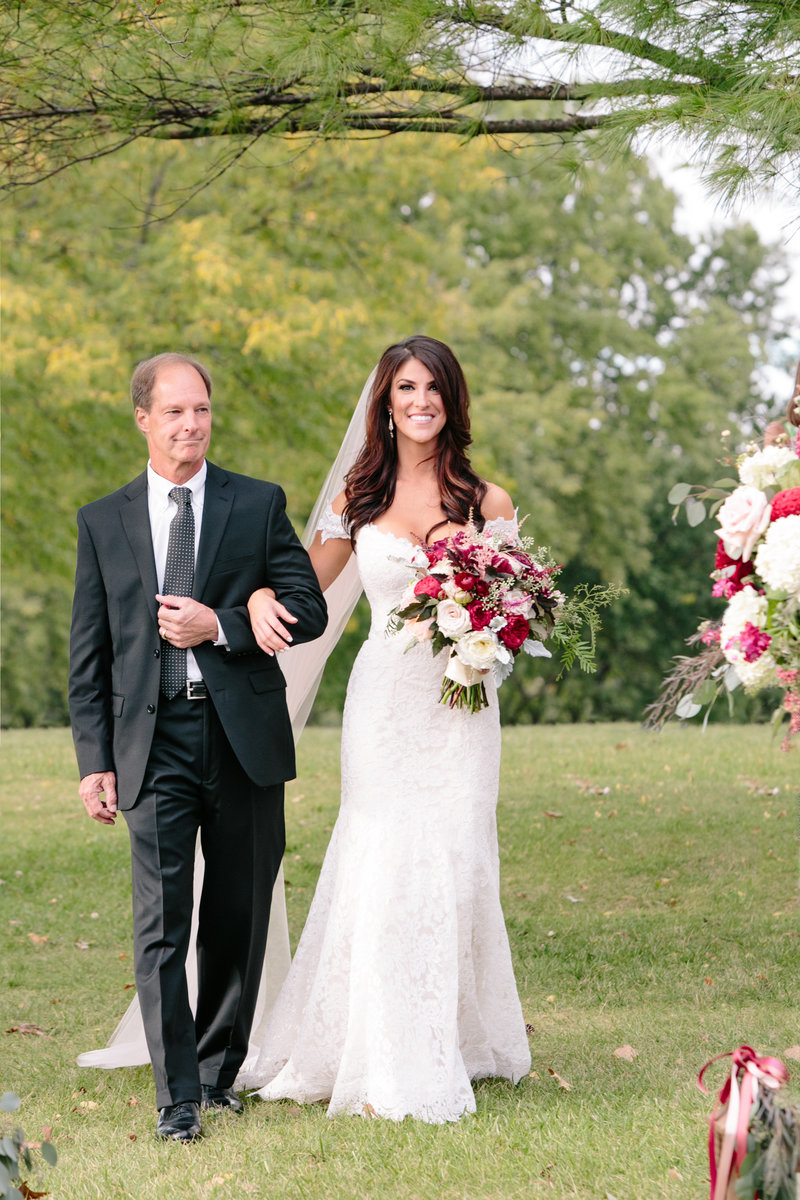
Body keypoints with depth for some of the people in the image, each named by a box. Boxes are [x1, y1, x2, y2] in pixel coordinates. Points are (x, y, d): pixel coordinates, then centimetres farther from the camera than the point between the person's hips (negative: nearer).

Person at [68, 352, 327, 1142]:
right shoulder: (103, 522, 7)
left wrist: (220, 626, -13)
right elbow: (88, 654, 6)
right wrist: (95, 760, -1)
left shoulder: (259, 505, 6)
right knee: (161, 923, -7)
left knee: (238, 919, 10)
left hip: (244, 738, 1)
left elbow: (307, 609, 1)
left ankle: (220, 1069, 26)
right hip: (154, 743, -1)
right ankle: (178, 1094, -4)